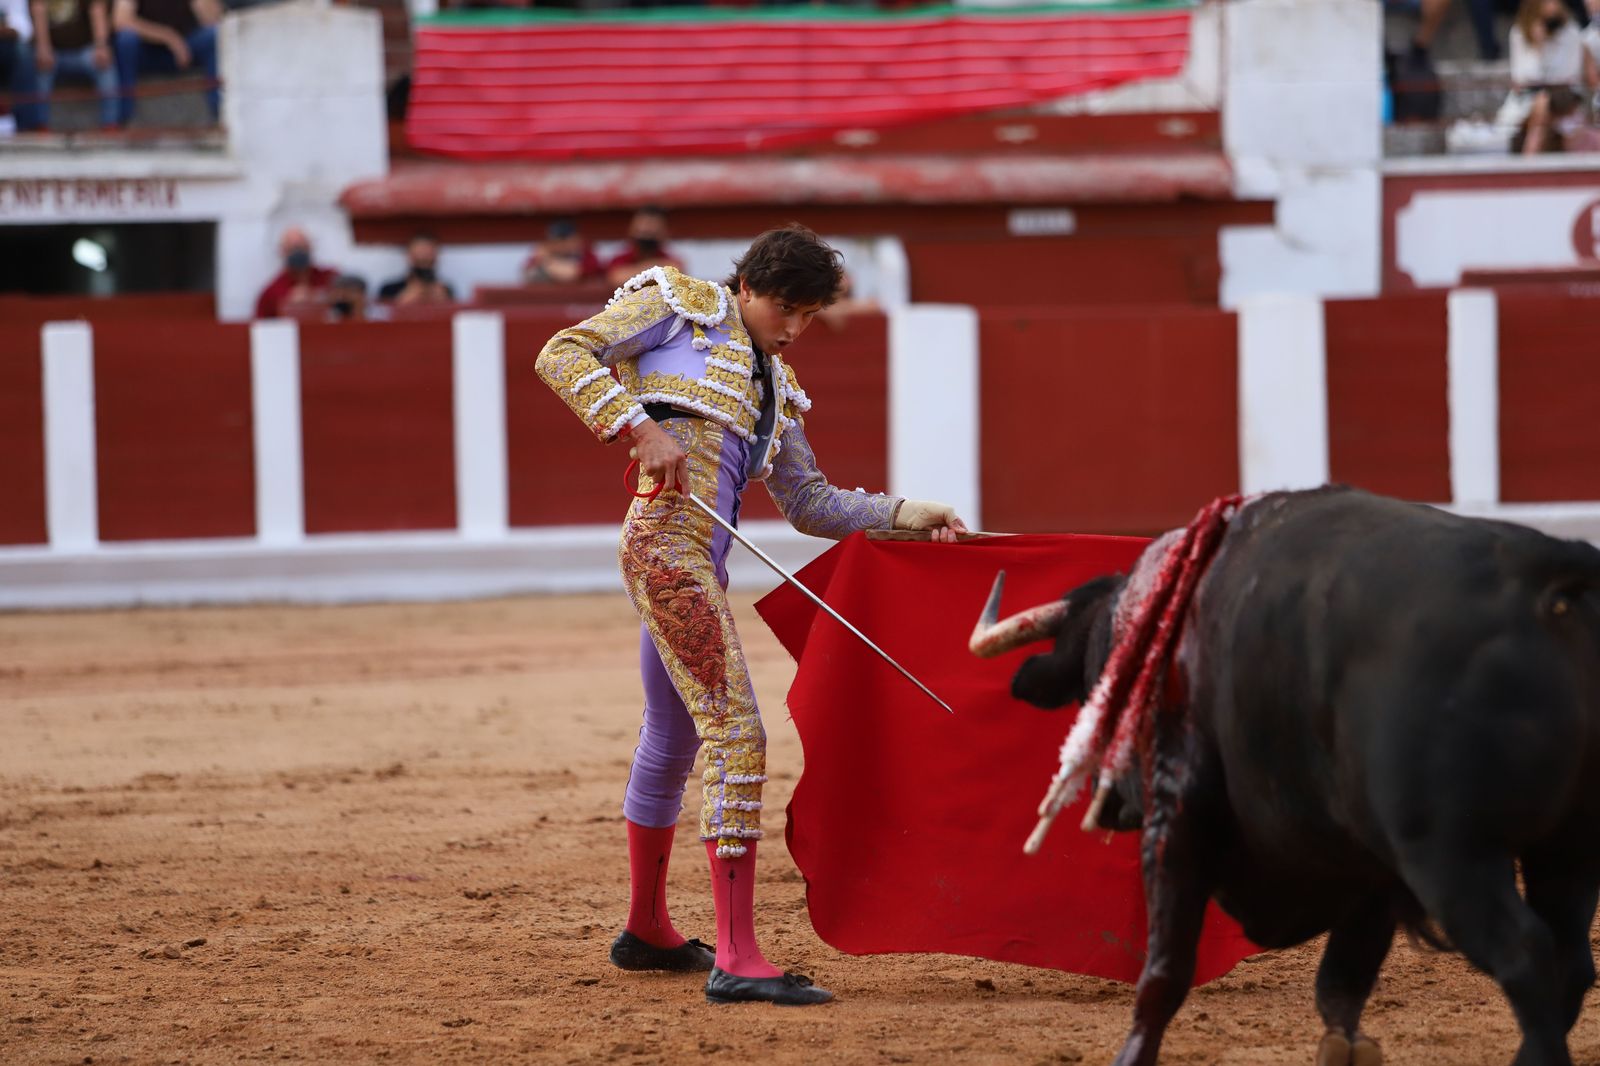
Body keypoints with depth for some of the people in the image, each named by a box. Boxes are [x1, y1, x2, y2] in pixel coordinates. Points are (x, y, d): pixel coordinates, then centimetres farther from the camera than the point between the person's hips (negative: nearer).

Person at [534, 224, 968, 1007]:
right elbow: (561, 356, -4)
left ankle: (645, 929, 39)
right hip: (667, 540, -9)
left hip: (700, 561, 9)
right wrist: (640, 428, -15)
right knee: (737, 736, -15)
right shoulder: (681, 308, 4)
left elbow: (809, 503, 27)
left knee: (674, 739, 22)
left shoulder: (774, 385, 25)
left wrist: (903, 514, 15)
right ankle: (737, 959, -18)